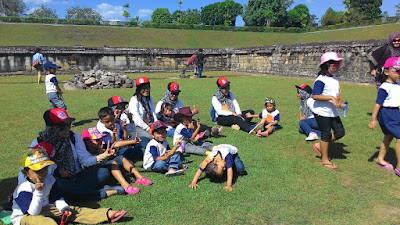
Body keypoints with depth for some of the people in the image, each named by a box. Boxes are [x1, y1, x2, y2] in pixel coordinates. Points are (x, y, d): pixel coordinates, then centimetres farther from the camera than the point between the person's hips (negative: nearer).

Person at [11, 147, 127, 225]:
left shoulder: (49, 179, -2)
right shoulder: (24, 189, -23)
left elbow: (57, 198, 9)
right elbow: (33, 212, -26)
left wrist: (64, 208, -9)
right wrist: (38, 192, -36)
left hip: (43, 209, 6)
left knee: (73, 211, -10)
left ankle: (108, 214, -19)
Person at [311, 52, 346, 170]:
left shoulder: (335, 79, 11)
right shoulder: (321, 80, -17)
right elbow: (315, 96, -25)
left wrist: (340, 103, 3)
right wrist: (331, 98, -27)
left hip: (333, 112, 8)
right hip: (322, 112, -8)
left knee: (340, 132, 9)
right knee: (326, 134, 1)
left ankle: (320, 146, 27)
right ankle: (325, 160, 17)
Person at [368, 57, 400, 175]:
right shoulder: (384, 87, -19)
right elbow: (378, 104, -20)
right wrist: (373, 119, -19)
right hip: (386, 114, -9)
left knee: (388, 136, 19)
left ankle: (380, 159, 36)